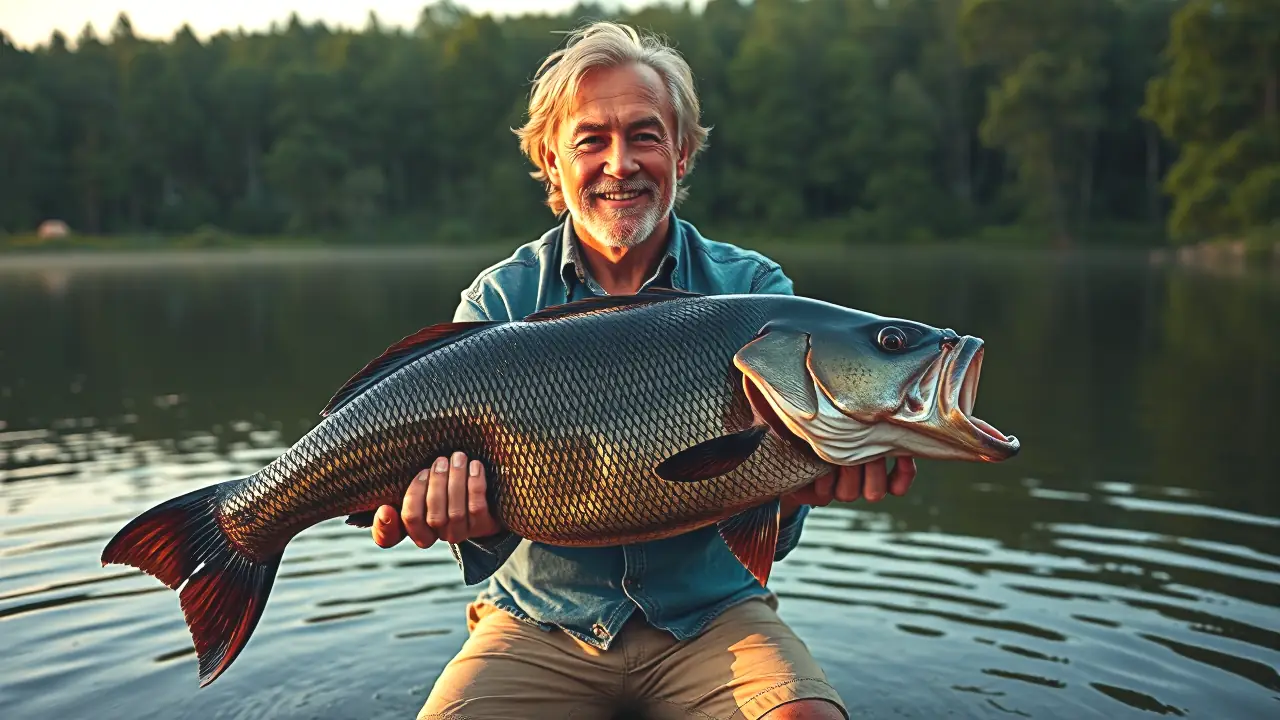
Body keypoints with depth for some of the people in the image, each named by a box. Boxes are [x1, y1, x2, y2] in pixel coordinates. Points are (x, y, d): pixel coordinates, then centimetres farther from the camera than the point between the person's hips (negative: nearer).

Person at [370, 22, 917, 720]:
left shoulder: (754, 290, -3)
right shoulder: (499, 302, -2)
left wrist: (791, 487, -33)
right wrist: (478, 517, -32)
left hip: (711, 617, 0)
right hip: (544, 621, 1)